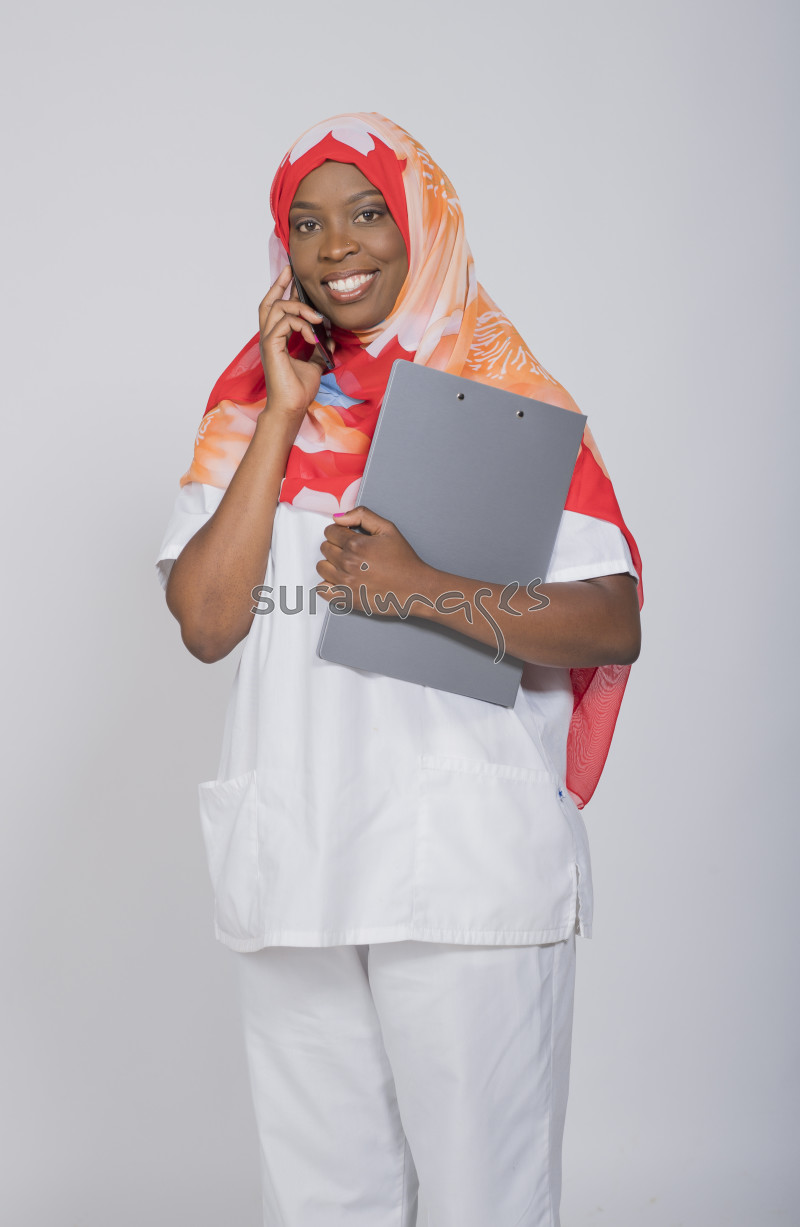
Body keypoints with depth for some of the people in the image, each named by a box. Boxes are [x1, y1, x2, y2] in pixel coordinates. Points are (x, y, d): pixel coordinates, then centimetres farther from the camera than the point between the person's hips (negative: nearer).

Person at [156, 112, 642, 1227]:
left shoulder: (503, 394, 0)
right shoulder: (254, 400, 11)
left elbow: (615, 627, -7)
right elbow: (206, 623, -2)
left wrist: (425, 589, -19)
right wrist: (286, 414, -5)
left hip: (468, 859, -3)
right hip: (292, 860, 4)